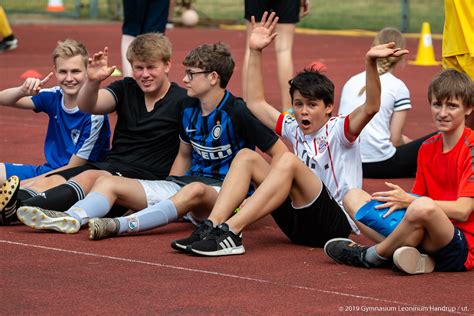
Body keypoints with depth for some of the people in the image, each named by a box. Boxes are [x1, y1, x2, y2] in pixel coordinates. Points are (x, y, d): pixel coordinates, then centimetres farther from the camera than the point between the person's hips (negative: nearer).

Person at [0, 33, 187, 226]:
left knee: (91, 176, -33)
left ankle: (22, 208, -53)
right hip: (111, 165, 6)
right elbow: (86, 106, -4)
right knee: (52, 180, -18)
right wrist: (93, 81, -25)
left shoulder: (181, 100, -1)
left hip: (149, 176, -6)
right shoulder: (126, 89, 13)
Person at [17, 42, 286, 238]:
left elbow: (281, 154, -11)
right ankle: (72, 218, -38)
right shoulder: (189, 108, 11)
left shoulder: (238, 113, -11)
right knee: (110, 183, -8)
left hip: (225, 193, -8)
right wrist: (167, 191, 15)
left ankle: (121, 226, -58)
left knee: (195, 191, -44)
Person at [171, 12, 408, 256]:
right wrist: (255, 52, 16)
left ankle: (230, 232, -39)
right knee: (246, 157, -3)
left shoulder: (339, 130, -4)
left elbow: (371, 107, -23)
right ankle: (211, 226, -22)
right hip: (299, 225, 7)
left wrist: (370, 63, -39)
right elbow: (256, 103, 22)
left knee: (288, 161, -29)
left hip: (336, 223, -7)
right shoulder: (294, 129, 15)